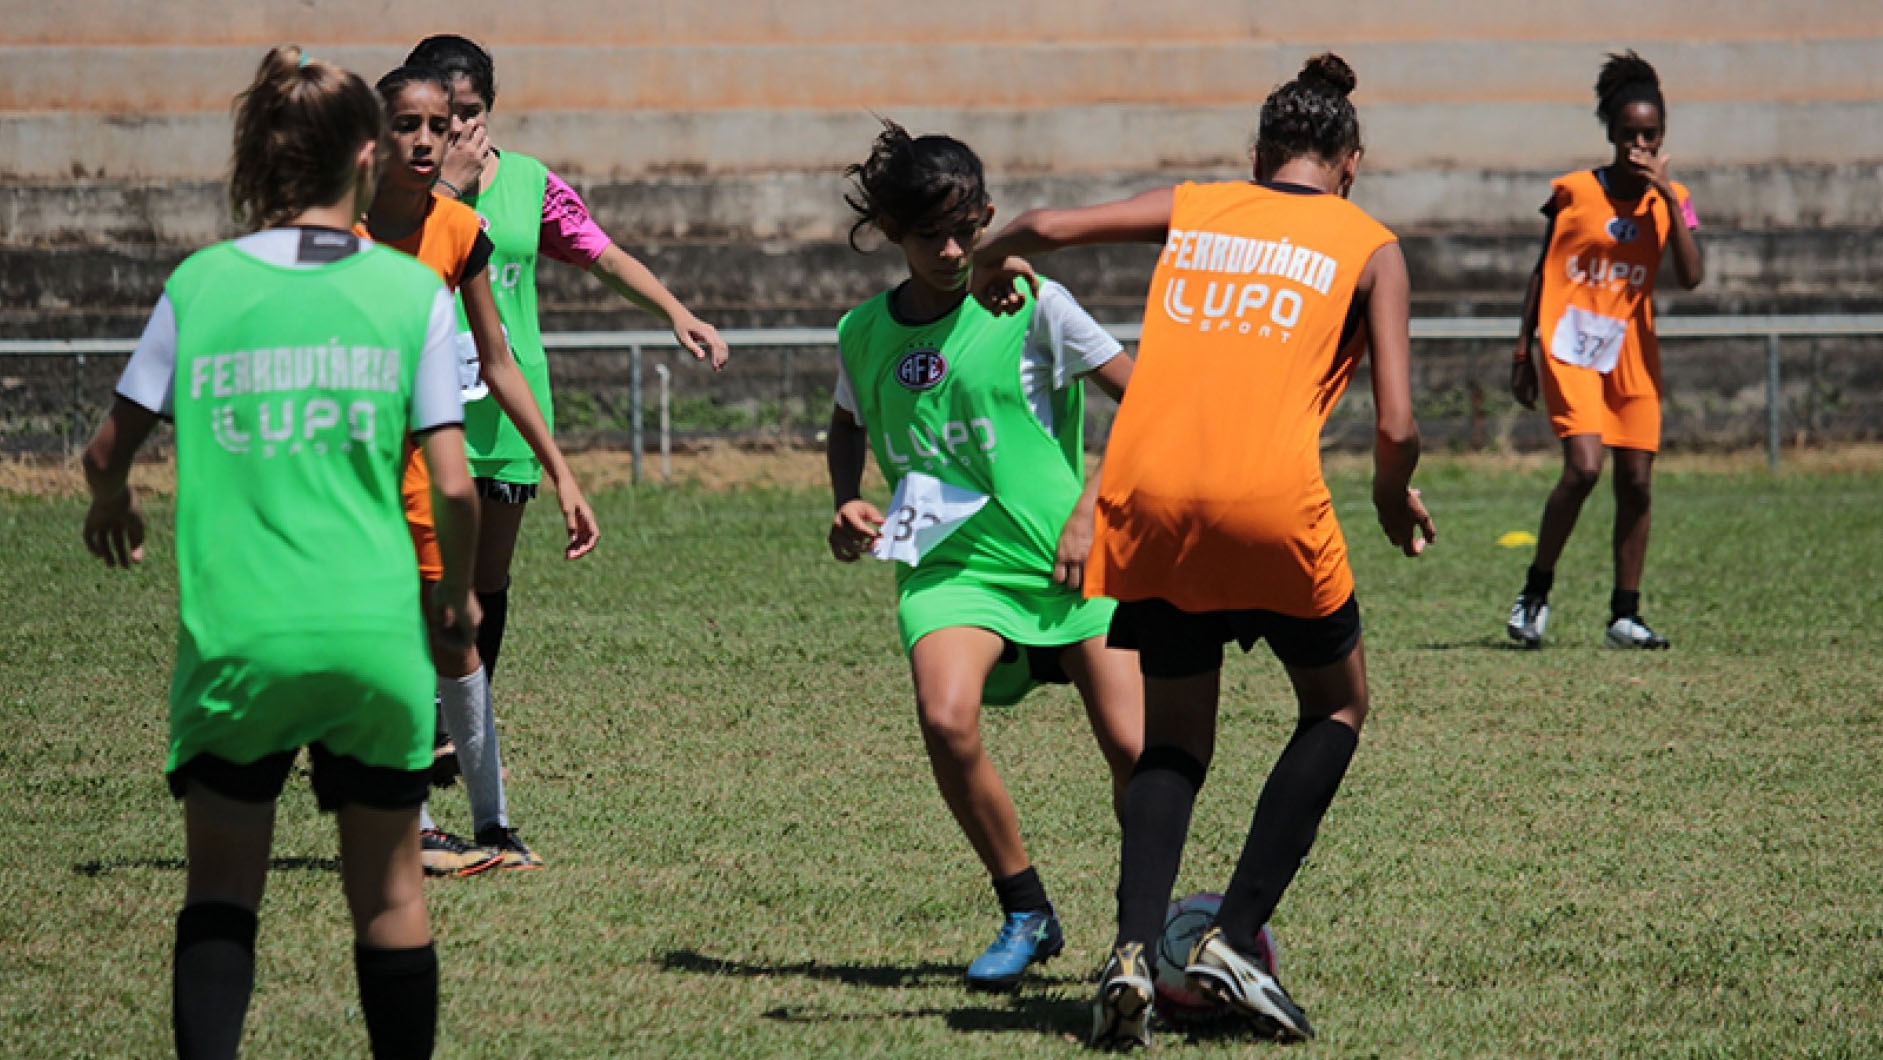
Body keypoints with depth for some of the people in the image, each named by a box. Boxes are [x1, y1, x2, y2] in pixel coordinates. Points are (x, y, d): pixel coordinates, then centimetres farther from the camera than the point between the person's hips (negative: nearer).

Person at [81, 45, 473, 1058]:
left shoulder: (199, 283, 0)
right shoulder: (412, 290, -1)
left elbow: (109, 450, 5)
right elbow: (452, 486, -4)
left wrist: (111, 505, 28)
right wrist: (455, 592, 15)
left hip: (233, 634, 0)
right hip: (375, 634, 0)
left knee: (221, 887, 8)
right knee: (387, 890, 13)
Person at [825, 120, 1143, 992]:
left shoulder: (1030, 305, -5)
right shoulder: (864, 333, 5)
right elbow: (848, 428, 27)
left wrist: (1090, 509, -7)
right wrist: (847, 505, 8)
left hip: (1064, 556, -2)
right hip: (948, 562, 2)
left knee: (1132, 749, -12)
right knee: (946, 721, -26)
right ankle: (1026, 914, -6)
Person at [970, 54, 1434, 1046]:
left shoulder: (1194, 208, 17)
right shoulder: (1368, 247, 10)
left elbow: (1045, 227, 6)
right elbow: (1394, 423, 1)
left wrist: (991, 266, 28)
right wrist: (1393, 496, 22)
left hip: (1146, 494, 3)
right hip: (1271, 497, -3)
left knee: (1174, 737, 16)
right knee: (1337, 707, 19)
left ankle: (1132, 948, -8)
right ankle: (1235, 937, 5)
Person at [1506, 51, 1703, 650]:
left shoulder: (1670, 199, 3)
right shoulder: (1573, 192, -1)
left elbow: (1690, 278, -12)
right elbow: (1541, 274, 7)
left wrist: (1667, 196, -17)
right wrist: (1522, 353, 5)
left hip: (1632, 353, 3)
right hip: (1571, 350, -3)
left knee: (1636, 482, 1)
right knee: (1583, 467, -20)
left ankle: (1625, 616, 11)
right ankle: (1535, 592, -4)